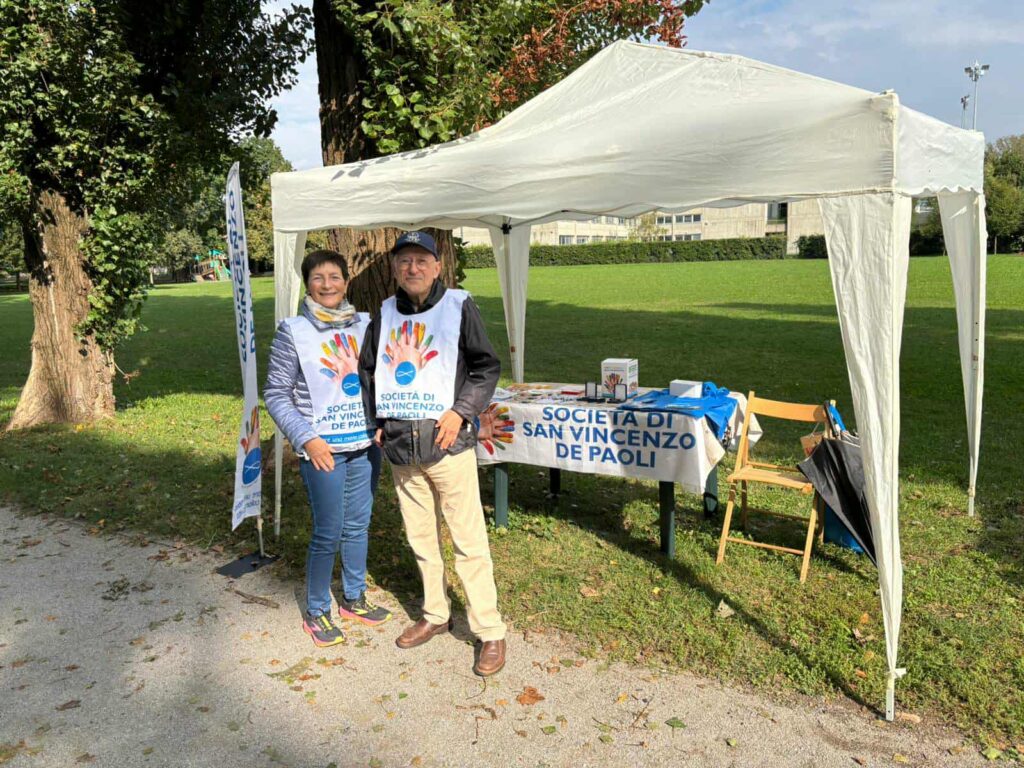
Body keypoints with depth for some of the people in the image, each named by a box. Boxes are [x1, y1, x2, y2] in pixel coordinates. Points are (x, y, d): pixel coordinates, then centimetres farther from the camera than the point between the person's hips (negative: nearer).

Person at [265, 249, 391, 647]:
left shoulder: (364, 324, 5)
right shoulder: (293, 331, -7)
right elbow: (276, 394, -5)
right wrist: (307, 439, -13)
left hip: (365, 444, 4)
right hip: (323, 449, -4)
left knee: (358, 526, 15)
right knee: (327, 535, 2)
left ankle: (354, 599, 34)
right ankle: (315, 612, 23)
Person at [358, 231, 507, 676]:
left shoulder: (458, 306, -2)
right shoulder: (385, 314, 11)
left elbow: (486, 366, -1)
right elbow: (368, 371, 20)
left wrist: (461, 411, -13)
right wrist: (376, 423, 9)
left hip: (447, 442, -5)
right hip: (399, 447, 5)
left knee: (468, 540, -2)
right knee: (421, 538, 16)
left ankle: (489, 632, 11)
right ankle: (435, 615, 34)